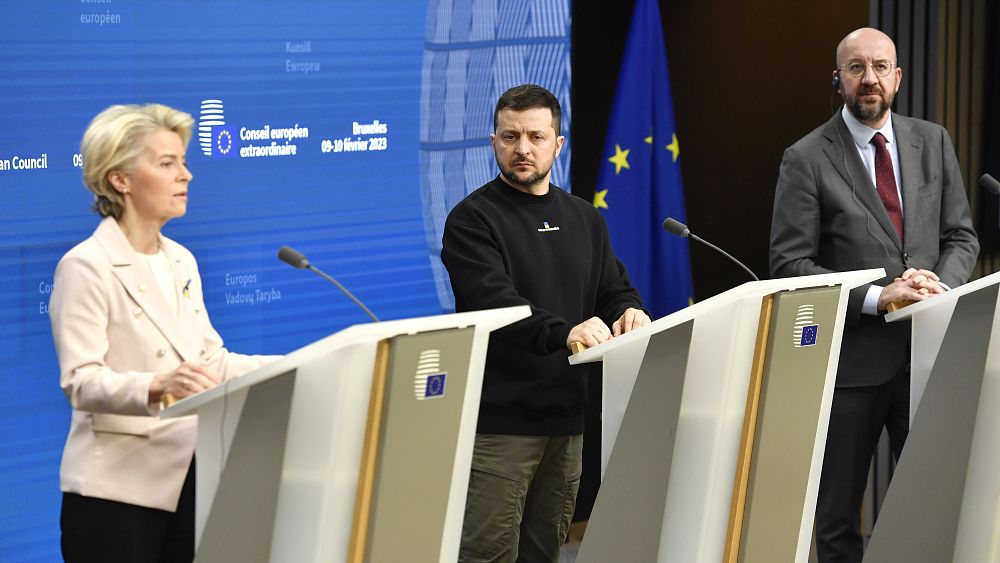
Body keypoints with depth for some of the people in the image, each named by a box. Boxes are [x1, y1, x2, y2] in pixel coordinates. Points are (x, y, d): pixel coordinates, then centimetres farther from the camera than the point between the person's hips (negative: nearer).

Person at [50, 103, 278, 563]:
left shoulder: (181, 261, 14)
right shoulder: (86, 266, -11)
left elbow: (211, 361, 13)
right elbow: (81, 383, -19)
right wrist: (157, 387, -37)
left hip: (186, 480, 7)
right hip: (118, 490, -7)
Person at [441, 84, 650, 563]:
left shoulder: (584, 220, 16)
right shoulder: (473, 220, -4)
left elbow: (614, 290, 15)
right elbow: (493, 300, -19)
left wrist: (630, 313, -11)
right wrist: (563, 332, -35)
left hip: (565, 416, 6)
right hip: (497, 420, -6)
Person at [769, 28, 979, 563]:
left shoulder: (933, 143, 9)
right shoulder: (807, 159, -4)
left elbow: (961, 236, 11)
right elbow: (790, 264, -9)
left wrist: (941, 286, -10)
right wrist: (876, 298, -18)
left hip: (927, 351, 3)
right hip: (852, 355, -3)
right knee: (837, 518, 7)